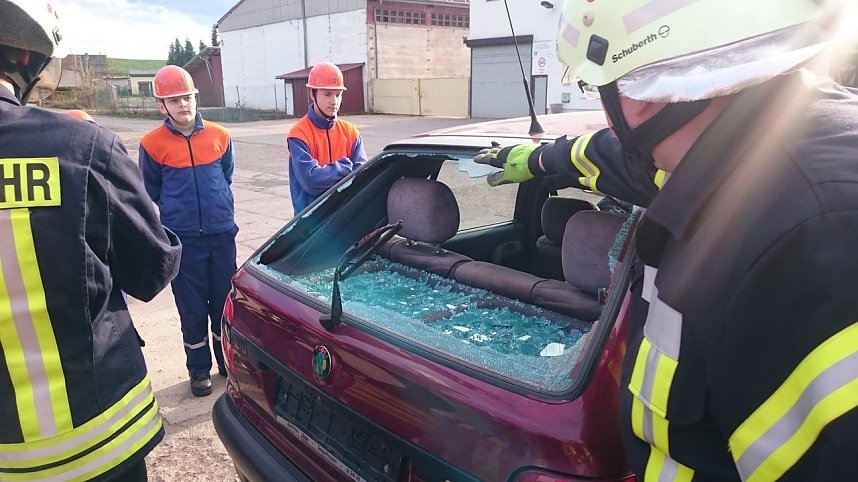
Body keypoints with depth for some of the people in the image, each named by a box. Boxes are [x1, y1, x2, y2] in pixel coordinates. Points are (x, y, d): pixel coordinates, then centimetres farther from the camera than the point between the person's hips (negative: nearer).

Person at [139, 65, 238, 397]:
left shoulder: (219, 136, 1)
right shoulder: (153, 144, -6)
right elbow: (150, 194, 9)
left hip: (222, 234, 2)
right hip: (182, 239, -2)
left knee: (224, 302, 11)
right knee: (192, 308, 7)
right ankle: (199, 369, 24)